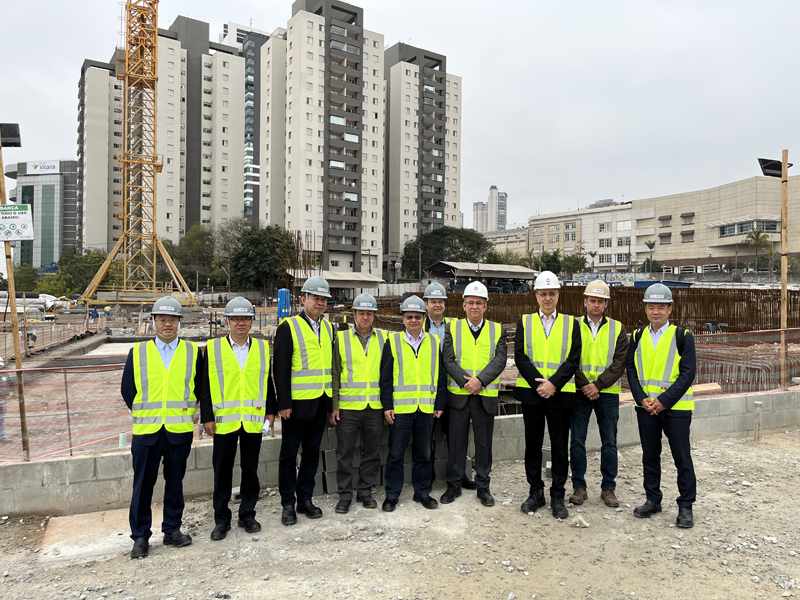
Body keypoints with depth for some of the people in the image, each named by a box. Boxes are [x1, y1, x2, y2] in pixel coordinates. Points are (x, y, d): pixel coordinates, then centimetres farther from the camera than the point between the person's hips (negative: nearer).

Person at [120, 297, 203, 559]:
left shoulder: (193, 352, 3)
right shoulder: (137, 352, 4)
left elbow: (202, 387, 11)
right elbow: (127, 390, 10)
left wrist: (188, 411, 6)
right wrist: (143, 414, 8)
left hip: (180, 429, 0)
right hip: (146, 430, 0)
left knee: (175, 482, 11)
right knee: (143, 484, 6)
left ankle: (172, 530, 26)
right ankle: (140, 537, 21)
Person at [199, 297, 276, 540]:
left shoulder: (262, 347, 7)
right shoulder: (213, 348, 1)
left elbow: (268, 382, 10)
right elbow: (205, 386, 0)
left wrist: (270, 411, 6)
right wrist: (207, 418, -5)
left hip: (254, 419, 1)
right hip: (224, 420, -1)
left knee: (250, 468, 10)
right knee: (222, 470, 8)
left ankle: (247, 514, 25)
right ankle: (222, 519, 22)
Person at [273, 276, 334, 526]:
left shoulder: (328, 327, 10)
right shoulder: (288, 327, -8)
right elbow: (281, 369, -11)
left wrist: (332, 400, 11)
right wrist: (284, 404, -15)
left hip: (320, 403, 6)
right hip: (297, 402, -6)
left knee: (312, 452, 14)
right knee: (289, 454, 7)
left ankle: (305, 499, 27)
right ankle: (288, 504, 19)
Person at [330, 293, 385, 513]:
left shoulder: (383, 338, 7)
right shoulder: (342, 338, 2)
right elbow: (335, 374, 2)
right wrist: (334, 405, -3)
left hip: (375, 406, 2)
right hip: (348, 406, -1)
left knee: (372, 452, 10)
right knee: (344, 453, 5)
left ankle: (365, 491, 27)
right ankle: (345, 494, 20)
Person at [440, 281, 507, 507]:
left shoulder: (498, 330, 5)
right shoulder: (452, 328, 4)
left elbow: (500, 360, -5)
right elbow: (448, 359, -4)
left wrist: (480, 381, -18)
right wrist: (465, 382, -15)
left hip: (486, 396, 0)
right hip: (458, 395, 0)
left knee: (484, 444, 9)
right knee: (456, 442, 7)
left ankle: (483, 487, 24)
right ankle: (454, 485, 22)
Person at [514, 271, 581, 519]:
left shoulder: (571, 323, 5)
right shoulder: (525, 322, 6)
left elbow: (573, 359, -3)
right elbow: (520, 356, -2)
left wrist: (553, 383, -14)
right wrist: (538, 384, -13)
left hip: (560, 394, -1)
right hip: (531, 392, 1)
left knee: (560, 445, 5)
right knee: (533, 443, 9)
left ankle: (558, 496, 18)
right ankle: (536, 492, 23)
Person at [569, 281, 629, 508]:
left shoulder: (618, 329, 4)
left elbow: (619, 363, -4)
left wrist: (598, 385, -13)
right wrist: (584, 385, -13)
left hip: (608, 393, 0)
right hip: (579, 393, 0)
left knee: (609, 442, 7)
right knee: (577, 441, 3)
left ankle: (608, 488, 20)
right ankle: (579, 487, 16)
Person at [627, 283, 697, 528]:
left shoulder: (683, 336, -5)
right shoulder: (637, 336, 7)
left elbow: (687, 373, -9)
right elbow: (631, 370, 6)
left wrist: (663, 401, -16)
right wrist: (642, 398, -8)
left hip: (675, 407, -4)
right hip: (646, 407, 4)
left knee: (682, 458, 4)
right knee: (650, 456, 13)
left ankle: (685, 506, 18)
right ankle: (653, 500, 27)